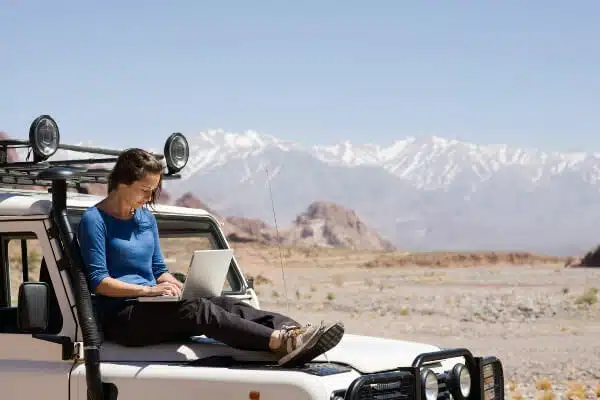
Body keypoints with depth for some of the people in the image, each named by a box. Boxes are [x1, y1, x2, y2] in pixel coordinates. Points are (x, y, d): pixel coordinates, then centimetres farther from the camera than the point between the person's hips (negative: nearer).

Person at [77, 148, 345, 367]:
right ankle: (279, 342, -47)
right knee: (196, 310, -31)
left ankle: (293, 331, -39)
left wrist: (183, 288, -1)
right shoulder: (94, 221, -7)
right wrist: (148, 290, -22)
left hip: (150, 309, 7)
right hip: (118, 318, -7)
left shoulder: (146, 217, 16)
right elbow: (98, 281, -14)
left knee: (224, 303, -18)